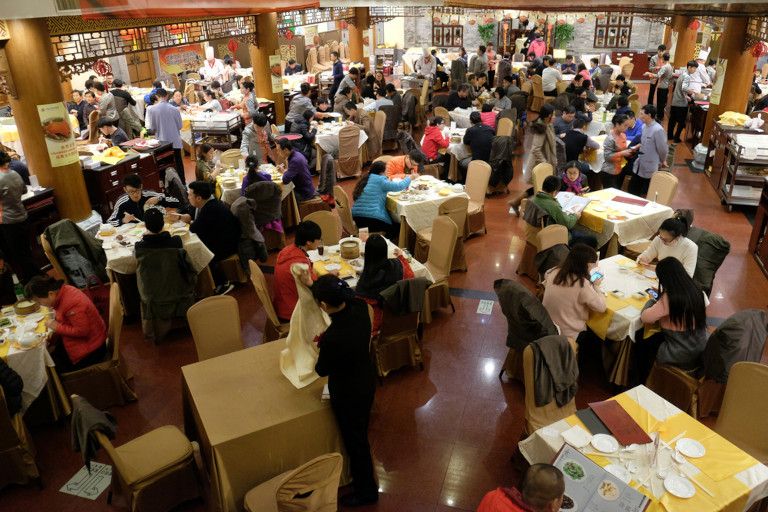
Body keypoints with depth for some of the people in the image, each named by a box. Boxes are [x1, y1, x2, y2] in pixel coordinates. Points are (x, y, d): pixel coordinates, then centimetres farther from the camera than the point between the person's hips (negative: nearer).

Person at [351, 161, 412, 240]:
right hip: (371, 220, -8)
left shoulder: (364, 179, 15)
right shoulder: (379, 181, -9)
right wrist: (410, 177, 10)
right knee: (397, 227, 11)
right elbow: (399, 186, -8)